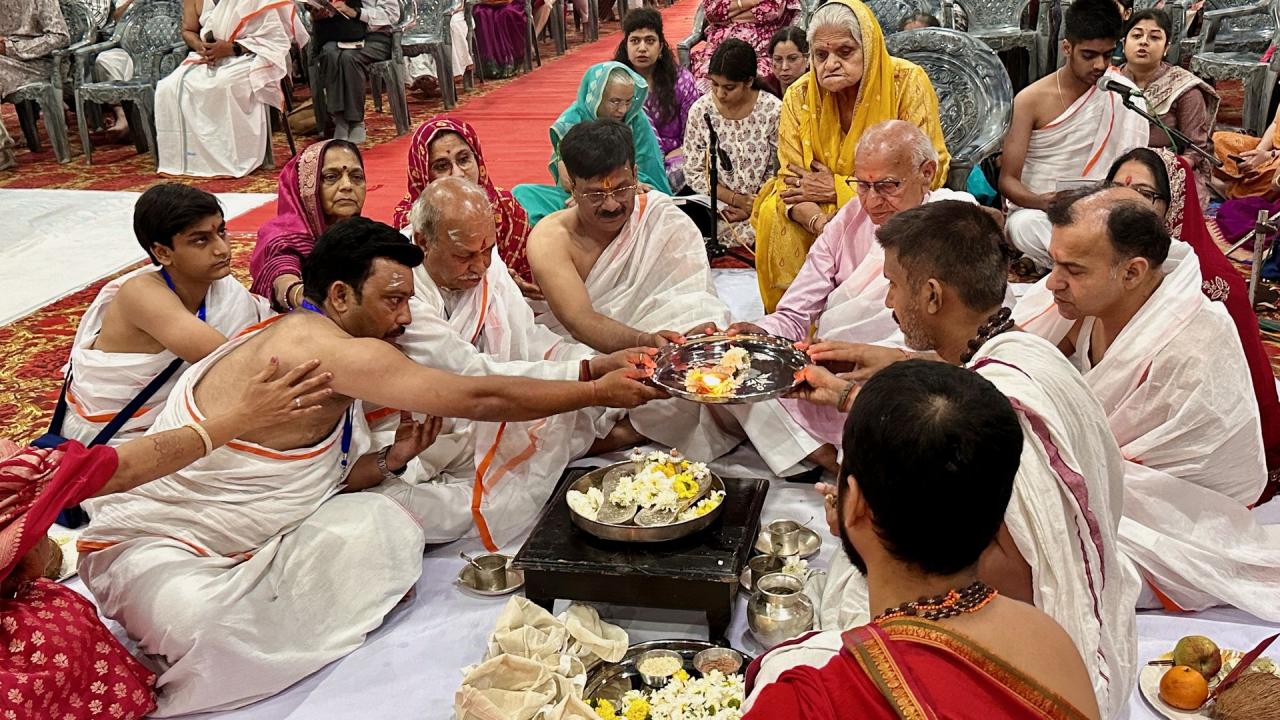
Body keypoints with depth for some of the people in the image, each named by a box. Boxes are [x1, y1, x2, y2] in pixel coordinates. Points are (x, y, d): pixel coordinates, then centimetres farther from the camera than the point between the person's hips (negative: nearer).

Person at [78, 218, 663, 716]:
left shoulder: (336, 367, 5)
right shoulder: (317, 344, -26)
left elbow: (323, 477, 9)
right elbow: (478, 398, -25)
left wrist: (387, 461, -9)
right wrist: (600, 392, -17)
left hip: (244, 537, 8)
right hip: (149, 541, -8)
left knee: (386, 527, -9)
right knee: (212, 628, -37)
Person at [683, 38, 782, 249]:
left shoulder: (773, 111, -8)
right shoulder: (700, 111, -3)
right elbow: (694, 172, 1)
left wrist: (755, 207, -12)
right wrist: (736, 199, -8)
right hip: (716, 212, 1)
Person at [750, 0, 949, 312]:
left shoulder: (908, 83, -15)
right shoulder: (800, 96, -6)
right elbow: (792, 181, -8)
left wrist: (837, 189, -17)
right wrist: (819, 223, -32)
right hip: (823, 213, 3)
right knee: (772, 215, -22)